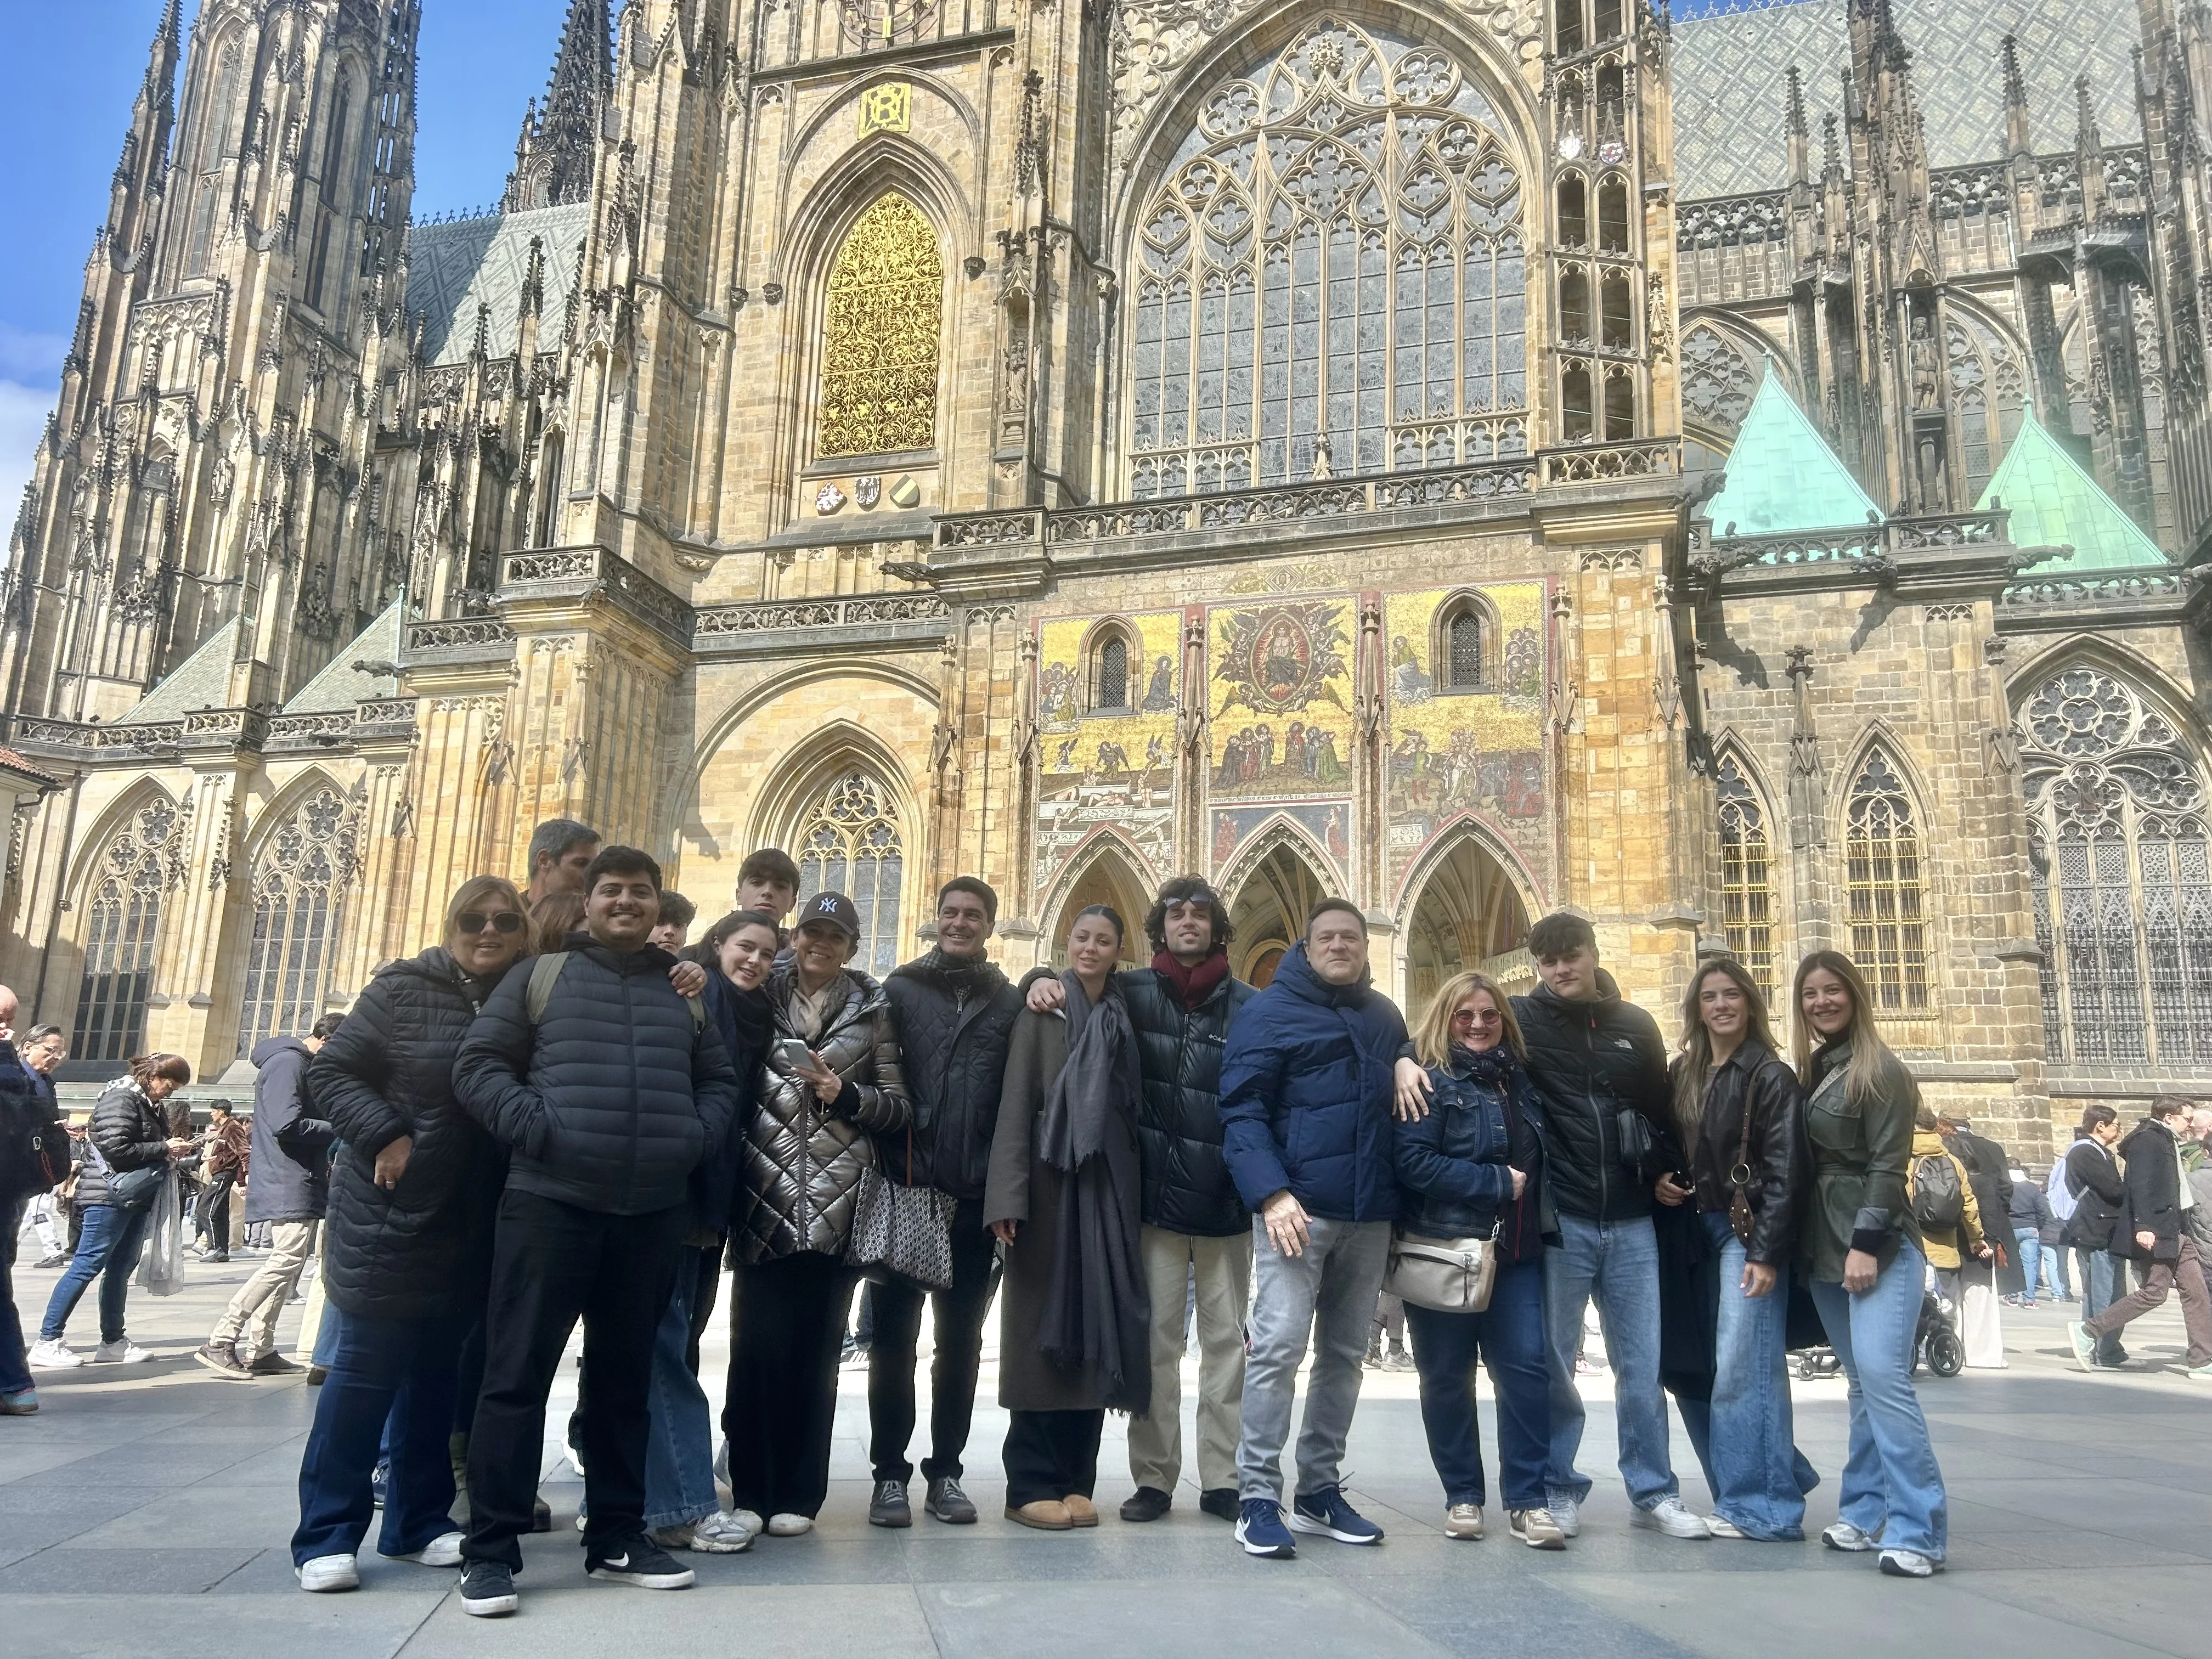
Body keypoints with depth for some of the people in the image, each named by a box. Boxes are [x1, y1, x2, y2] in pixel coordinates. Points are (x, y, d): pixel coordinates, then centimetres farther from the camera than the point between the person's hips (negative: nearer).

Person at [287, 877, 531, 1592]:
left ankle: (417, 1521, 23)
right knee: (367, 1366, 0)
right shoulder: (404, 989, -7)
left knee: (436, 1371, 12)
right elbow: (331, 1070, -5)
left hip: (473, 1228, 4)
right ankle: (326, 1535, 10)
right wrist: (386, 1137, -16)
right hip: (390, 1212, -4)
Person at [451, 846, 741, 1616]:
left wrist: (696, 1136, -1)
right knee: (517, 1373, -1)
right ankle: (490, 1549, 9)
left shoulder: (685, 991, 16)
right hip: (550, 1201, -3)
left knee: (624, 1376, 12)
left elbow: (720, 1083, 19)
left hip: (654, 1213, 3)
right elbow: (478, 1064, 1)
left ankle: (616, 1536, 22)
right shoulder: (540, 975, 7)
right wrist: (532, 1126, -13)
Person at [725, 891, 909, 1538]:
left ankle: (798, 1494, 14)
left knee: (816, 1349, 3)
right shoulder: (763, 997, 10)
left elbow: (899, 1107, 6)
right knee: (756, 1343, -2)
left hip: (838, 1202, 0)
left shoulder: (873, 1008, 8)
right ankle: (749, 1489, 12)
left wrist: (844, 1095, -9)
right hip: (765, 1198, 0)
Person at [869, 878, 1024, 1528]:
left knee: (961, 1340, 10)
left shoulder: (1009, 1002, 8)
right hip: (905, 1188, -1)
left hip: (975, 1197, 1)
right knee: (893, 1336, 4)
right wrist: (881, 1167, -10)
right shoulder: (900, 989, 4)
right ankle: (889, 1474, 16)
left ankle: (946, 1471, 21)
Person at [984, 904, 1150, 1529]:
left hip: (1109, 1190, 3)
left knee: (1097, 1329, 5)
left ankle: (1077, 1480, 14)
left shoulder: (1128, 1016, 11)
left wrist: (1136, 1197, 1)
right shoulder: (1042, 1010, 2)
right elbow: (1015, 1104, -4)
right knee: (1043, 1329, 1)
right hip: (1049, 1184, -3)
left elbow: (1138, 1108, 9)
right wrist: (1008, 1197, -13)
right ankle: (1032, 1484, 8)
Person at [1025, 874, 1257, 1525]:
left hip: (1225, 1198, 0)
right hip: (1157, 1194, 0)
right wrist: (1045, 979, -6)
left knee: (1227, 1337, 6)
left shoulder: (1246, 1006, 2)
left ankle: (1222, 1478, 16)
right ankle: (1153, 1477, 14)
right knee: (1156, 1339, 4)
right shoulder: (1134, 993, 5)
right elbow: (1081, 979, 16)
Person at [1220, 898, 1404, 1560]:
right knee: (1278, 1346, -11)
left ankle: (1320, 1491, 21)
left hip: (1370, 1213, 6)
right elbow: (1241, 1111, -10)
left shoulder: (1384, 1015, 15)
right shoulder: (1270, 1011, -4)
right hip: (1297, 1207, -6)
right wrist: (1271, 1193, -21)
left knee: (1344, 1353, 11)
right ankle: (1259, 1497, -2)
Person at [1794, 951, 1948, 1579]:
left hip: (1879, 1246, -7)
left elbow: (1888, 1164, -13)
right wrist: (1810, 1249, 12)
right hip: (1824, 1249, 7)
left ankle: (1918, 1531, -11)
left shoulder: (1880, 1070, -7)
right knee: (1862, 1383, 11)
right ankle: (1865, 1515, 16)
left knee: (1883, 1376, -15)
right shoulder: (1810, 1071, 14)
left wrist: (1867, 1244, -19)